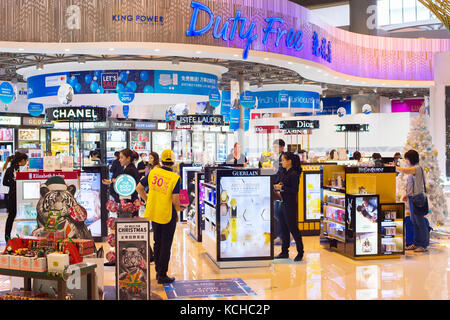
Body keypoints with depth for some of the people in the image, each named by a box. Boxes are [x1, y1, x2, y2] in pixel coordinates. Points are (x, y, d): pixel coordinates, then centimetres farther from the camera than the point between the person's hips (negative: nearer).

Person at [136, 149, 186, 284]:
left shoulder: (153, 172, -2)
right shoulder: (175, 178, -16)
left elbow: (139, 188, 4)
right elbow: (175, 199, -21)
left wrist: (147, 200, 14)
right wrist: (178, 208, -1)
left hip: (153, 213, 5)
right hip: (168, 215, -5)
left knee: (157, 243, 19)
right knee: (166, 245, 5)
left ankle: (158, 271, 29)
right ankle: (162, 275, 11)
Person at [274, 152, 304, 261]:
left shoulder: (294, 174, -15)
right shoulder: (285, 173, 11)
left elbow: (295, 190, -19)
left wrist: (282, 188, -19)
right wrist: (278, 186, 2)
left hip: (290, 204, -9)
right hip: (283, 203, 9)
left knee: (293, 228, -2)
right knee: (283, 228, 12)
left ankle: (300, 252, 9)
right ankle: (284, 252, 21)